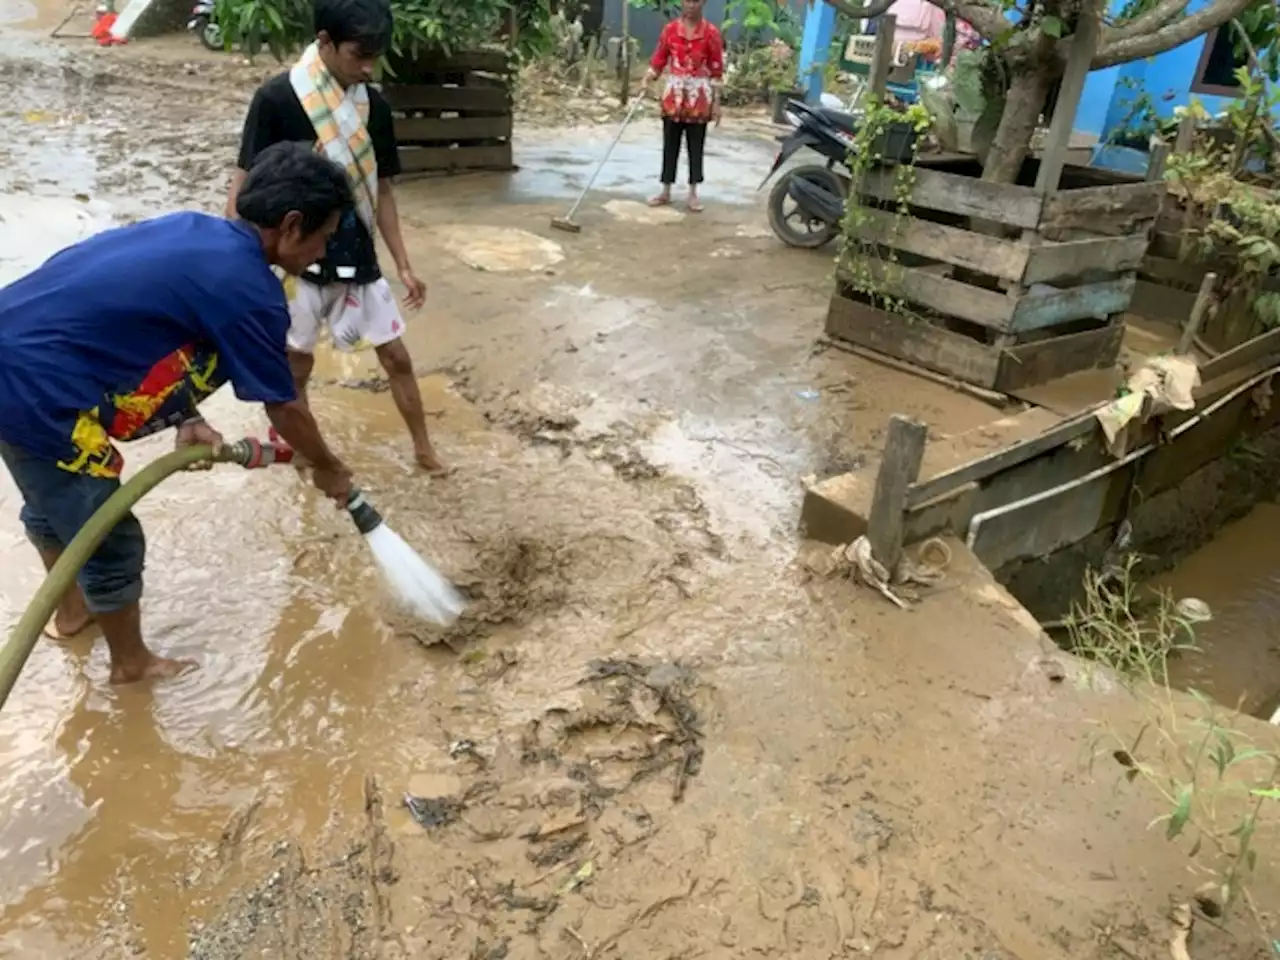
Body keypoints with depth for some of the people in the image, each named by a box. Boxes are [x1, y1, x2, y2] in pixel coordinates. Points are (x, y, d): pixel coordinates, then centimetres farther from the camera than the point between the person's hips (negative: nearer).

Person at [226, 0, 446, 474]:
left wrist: (404, 266, 7)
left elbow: (380, 191, 8)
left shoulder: (373, 106, 1)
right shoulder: (276, 98, -13)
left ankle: (424, 449, 26)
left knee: (396, 356, 9)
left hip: (356, 260, 4)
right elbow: (244, 186, -11)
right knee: (295, 368, 10)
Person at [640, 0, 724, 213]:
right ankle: (666, 191, 14)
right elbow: (659, 59, 5)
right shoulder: (670, 29, 2)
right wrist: (647, 82, -10)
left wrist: (716, 101, -4)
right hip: (674, 93, 2)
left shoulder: (711, 33, -3)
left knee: (696, 145, 4)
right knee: (670, 143, 6)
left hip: (699, 96, -2)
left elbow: (716, 69, -2)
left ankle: (693, 193, 12)